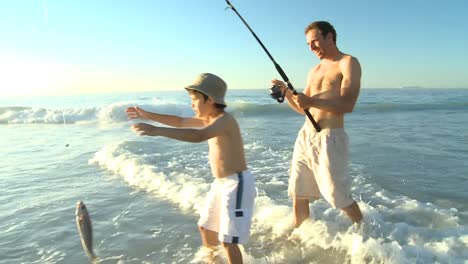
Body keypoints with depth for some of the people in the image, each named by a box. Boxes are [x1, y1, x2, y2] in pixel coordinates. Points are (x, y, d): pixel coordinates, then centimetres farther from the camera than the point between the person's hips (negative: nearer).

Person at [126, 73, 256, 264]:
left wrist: (156, 130, -44)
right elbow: (180, 122, 19)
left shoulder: (224, 119, -22)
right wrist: (148, 115, 13)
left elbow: (198, 136, -40)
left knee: (228, 241, -5)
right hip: (221, 183, 10)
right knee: (205, 226, 25)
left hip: (237, 183, -10)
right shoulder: (209, 119, 9)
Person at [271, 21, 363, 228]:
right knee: (298, 193, 11)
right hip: (305, 136, 7)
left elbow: (347, 104, -17)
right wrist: (286, 91, 4)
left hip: (329, 138, -7)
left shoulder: (348, 63, -3)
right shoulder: (315, 70, 19)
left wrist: (312, 101, -25)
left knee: (340, 198, -2)